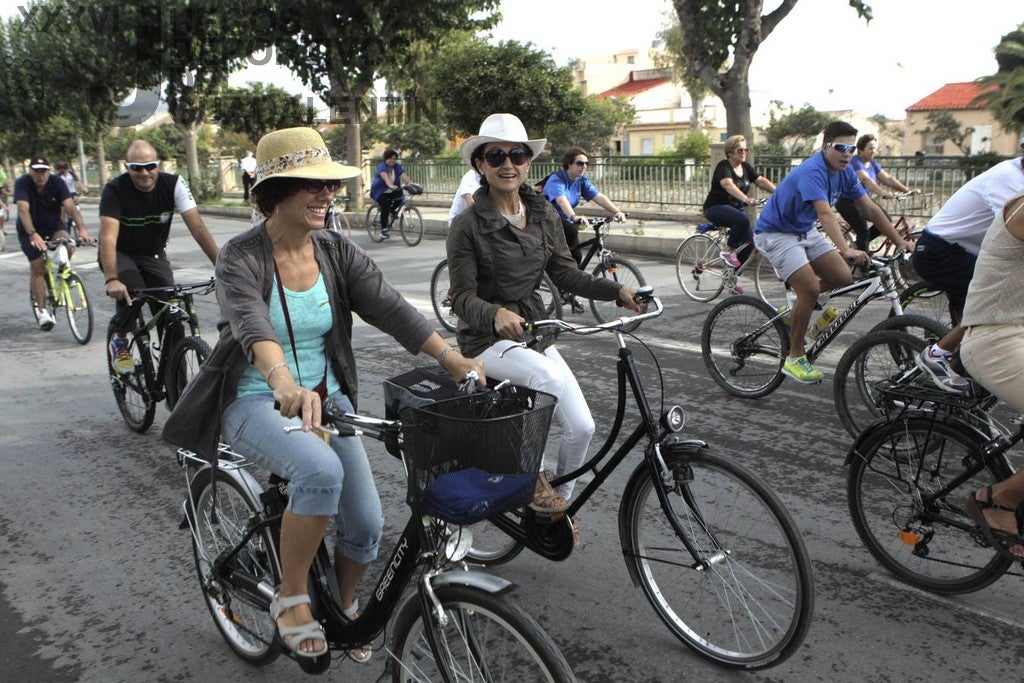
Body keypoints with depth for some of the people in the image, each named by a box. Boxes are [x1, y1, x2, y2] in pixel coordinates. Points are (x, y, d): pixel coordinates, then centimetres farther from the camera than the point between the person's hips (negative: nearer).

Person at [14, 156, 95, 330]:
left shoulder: (57, 183, -17)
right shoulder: (22, 184, -21)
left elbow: (70, 206, -29)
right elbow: (23, 209, -34)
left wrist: (82, 229, -45)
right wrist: (33, 234, -50)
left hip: (53, 225, 1)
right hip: (30, 230, -1)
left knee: (68, 246, -29)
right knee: (37, 268, -7)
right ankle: (41, 310, 3)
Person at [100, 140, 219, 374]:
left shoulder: (173, 184, -18)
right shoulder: (115, 190, -23)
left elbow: (198, 228, -23)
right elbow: (108, 236, -33)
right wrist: (111, 280, -47)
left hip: (154, 254, 2)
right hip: (121, 254, -2)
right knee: (131, 293, -30)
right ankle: (119, 339, 2)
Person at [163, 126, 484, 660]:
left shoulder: (338, 252, -2)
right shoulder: (241, 257, -16)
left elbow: (392, 309, -14)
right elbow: (251, 325, -35)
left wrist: (455, 361, -28)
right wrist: (285, 383, -56)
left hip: (325, 397, 5)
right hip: (256, 402, -4)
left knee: (366, 523, -5)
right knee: (321, 470, -34)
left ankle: (344, 606, 29)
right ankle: (291, 597, -9)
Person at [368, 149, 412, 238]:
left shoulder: (398, 167, -4)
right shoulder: (382, 166, -19)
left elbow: (404, 176, -20)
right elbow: (385, 177, -40)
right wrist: (391, 185, -60)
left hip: (392, 192, 5)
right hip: (380, 192, -5)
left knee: (400, 195, -23)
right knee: (385, 207, -25)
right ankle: (383, 229, -11)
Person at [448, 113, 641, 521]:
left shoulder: (544, 216, 3)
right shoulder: (467, 225, -12)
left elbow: (566, 274, 3)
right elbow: (463, 298, -15)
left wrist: (618, 290, -12)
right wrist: (496, 314, -36)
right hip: (487, 339, -5)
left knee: (581, 427, -6)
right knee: (550, 376, -35)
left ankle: (560, 500, 22)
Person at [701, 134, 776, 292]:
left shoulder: (746, 167, 7)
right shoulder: (723, 166, -15)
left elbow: (761, 181, -6)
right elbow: (728, 184, -35)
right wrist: (746, 199, -50)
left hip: (735, 208, 8)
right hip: (716, 208, -8)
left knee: (748, 242, -6)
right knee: (743, 220, -35)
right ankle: (728, 251, -15)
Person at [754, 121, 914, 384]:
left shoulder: (844, 172, -2)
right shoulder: (812, 172, -28)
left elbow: (870, 208, 2)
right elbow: (825, 214, -42)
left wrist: (900, 241, -1)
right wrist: (846, 250, -53)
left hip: (804, 231, 8)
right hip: (775, 233, -8)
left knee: (843, 278, -4)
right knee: (810, 289, -20)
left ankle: (798, 309, 20)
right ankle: (795, 359, -7)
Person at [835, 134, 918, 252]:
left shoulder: (872, 163, 8)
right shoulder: (855, 162, -17)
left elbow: (887, 179, 1)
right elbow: (866, 180, -33)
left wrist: (907, 190, -12)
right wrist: (883, 193, -46)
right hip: (847, 202, -8)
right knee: (863, 231, -15)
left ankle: (861, 242, 10)